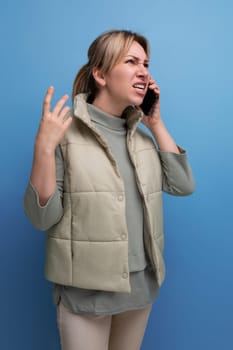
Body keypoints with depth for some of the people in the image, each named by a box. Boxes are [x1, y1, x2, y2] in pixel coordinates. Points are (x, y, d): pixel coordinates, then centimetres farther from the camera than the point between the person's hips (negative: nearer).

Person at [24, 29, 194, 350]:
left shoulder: (142, 136, 4)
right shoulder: (66, 130, -13)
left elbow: (183, 186, -1)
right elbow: (42, 217, -14)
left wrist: (156, 124, -4)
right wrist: (44, 148, -28)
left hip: (142, 283, 6)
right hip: (85, 290, -5)